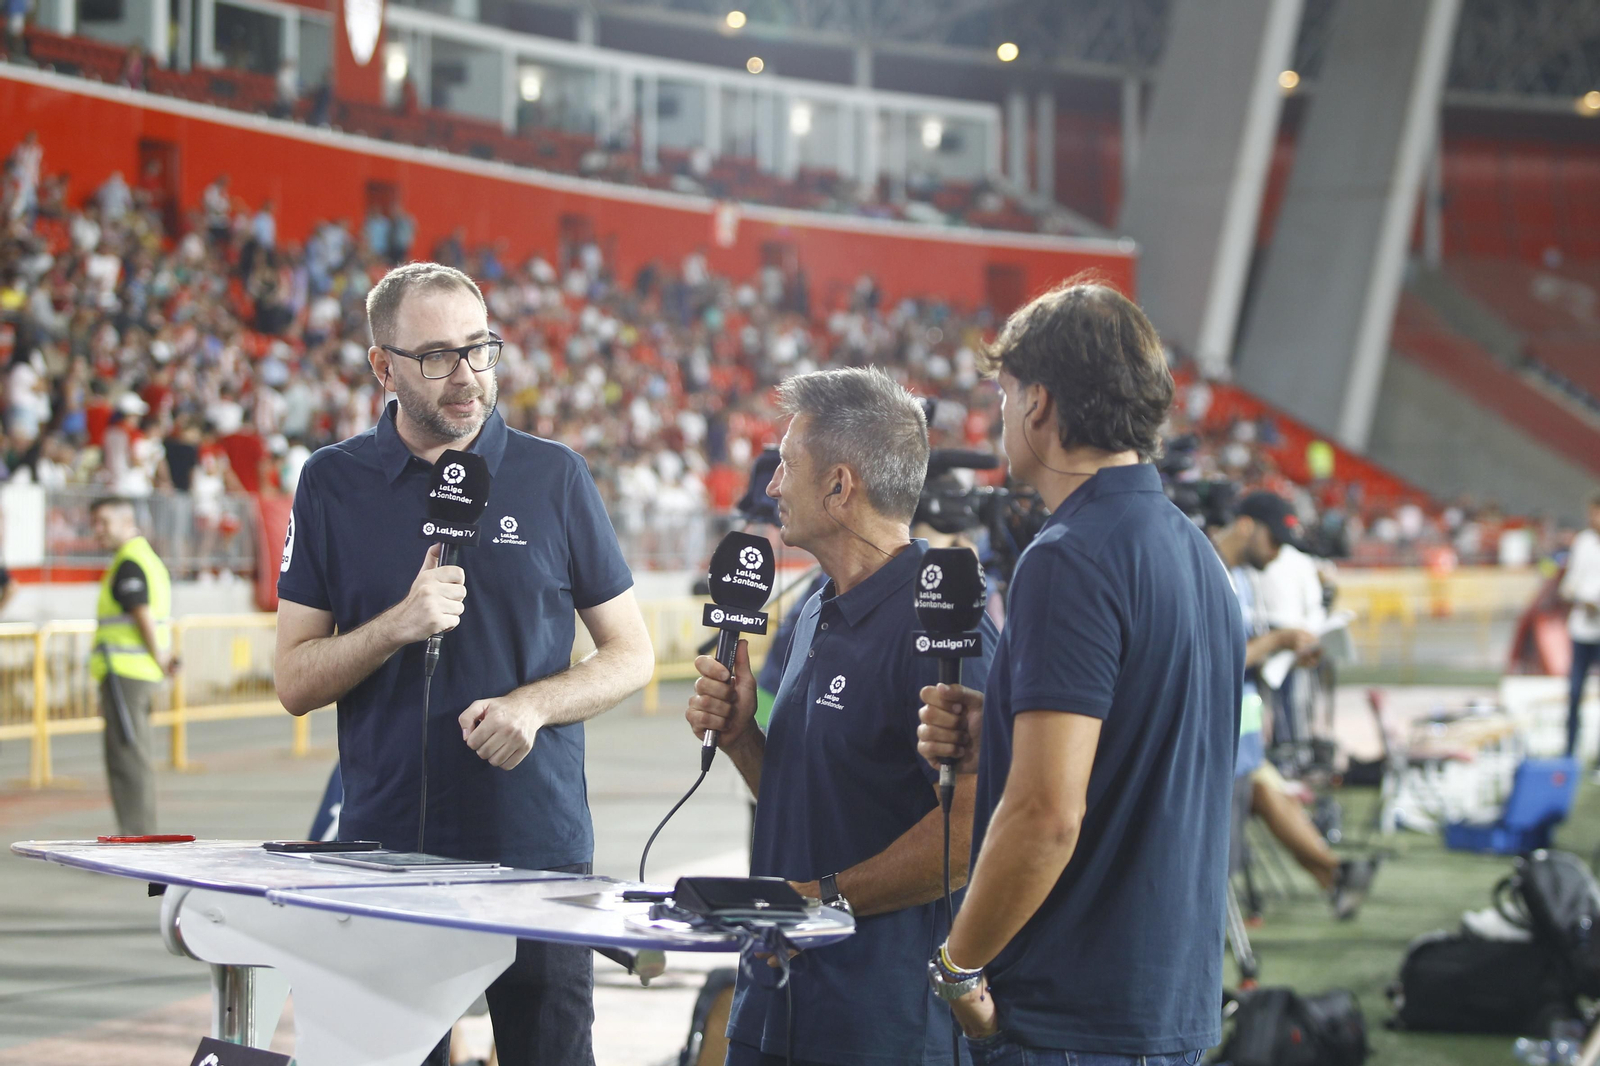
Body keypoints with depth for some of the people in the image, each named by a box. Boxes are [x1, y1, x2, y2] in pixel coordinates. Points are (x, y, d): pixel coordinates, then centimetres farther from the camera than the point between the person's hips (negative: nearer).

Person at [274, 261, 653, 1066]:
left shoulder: (552, 476, 3)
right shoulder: (333, 484, 3)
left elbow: (631, 655, 6)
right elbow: (295, 682, 2)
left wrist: (533, 705, -12)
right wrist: (400, 624, -15)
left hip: (538, 842, 0)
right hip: (385, 842, 0)